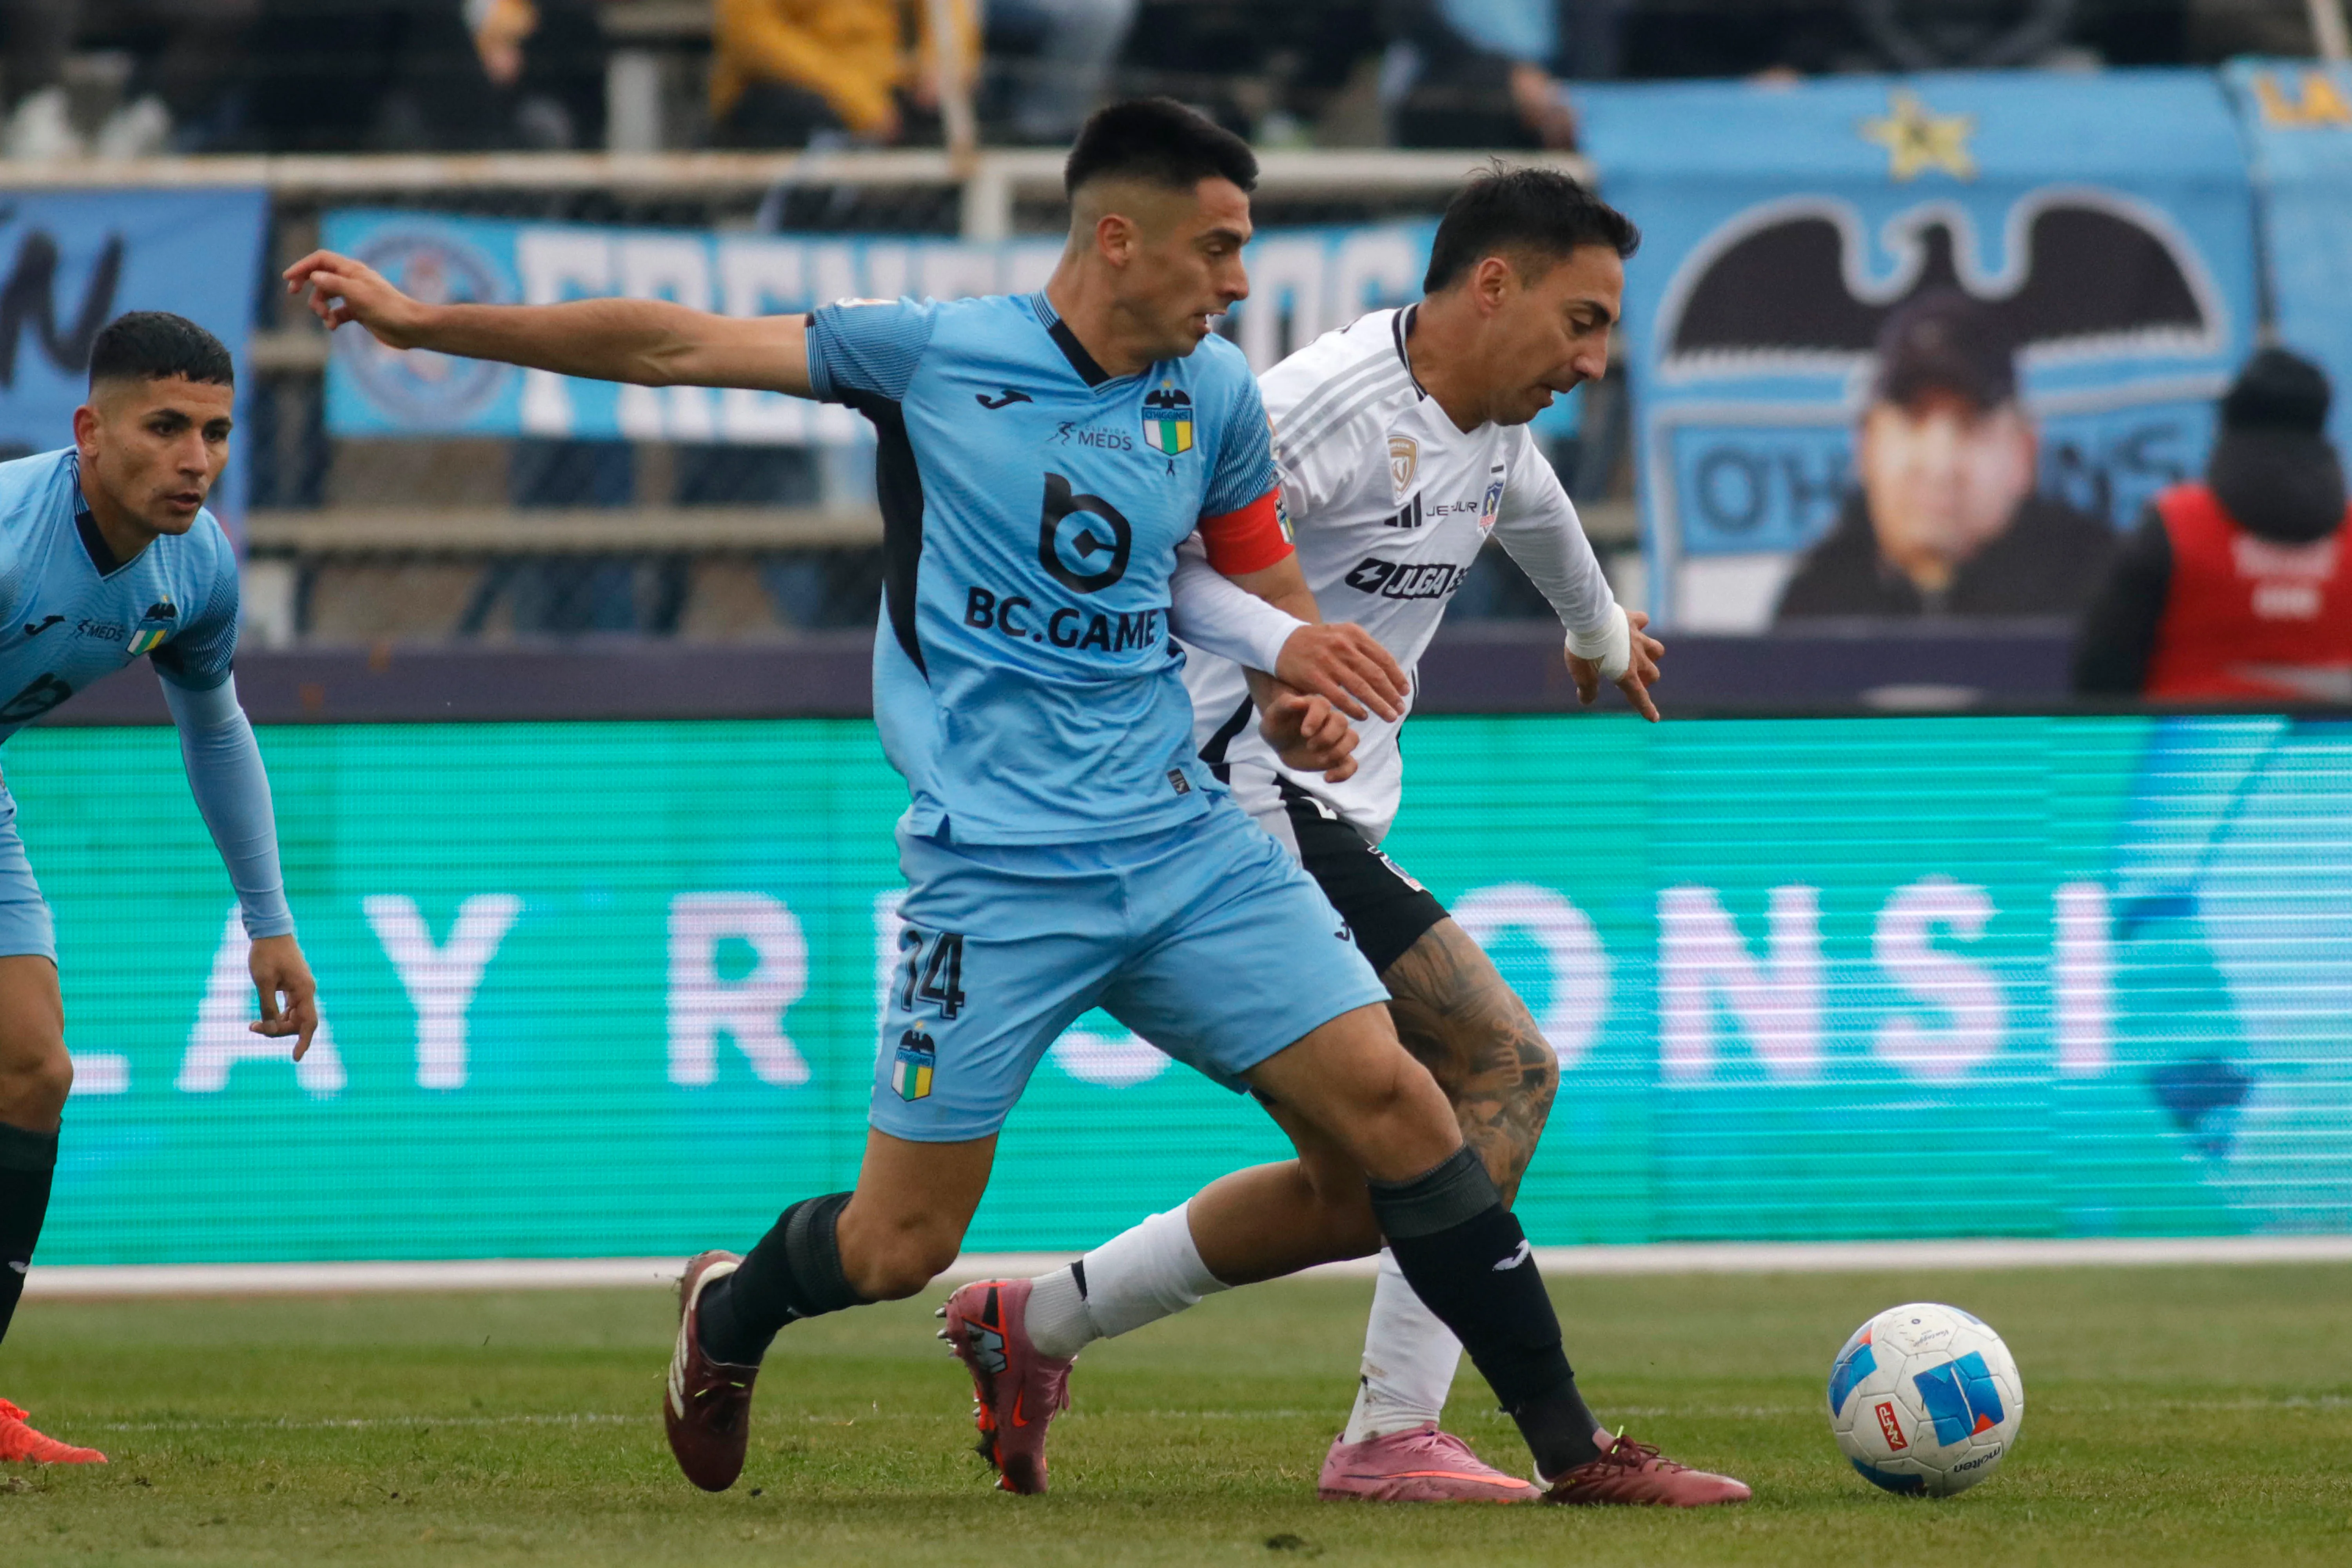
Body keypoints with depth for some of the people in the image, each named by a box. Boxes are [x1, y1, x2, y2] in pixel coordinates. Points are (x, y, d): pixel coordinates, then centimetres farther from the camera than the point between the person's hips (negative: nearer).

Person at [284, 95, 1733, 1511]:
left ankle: (1569, 1447, -3)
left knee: (1390, 1099, -10)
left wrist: (1308, 689, -3)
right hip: (1000, 866, -4)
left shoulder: (1216, 396, 7)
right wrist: (420, 321, -1)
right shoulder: (934, 355, -5)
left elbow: (1272, 592, 21)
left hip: (1185, 840, 4)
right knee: (900, 1248, -1)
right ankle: (729, 1316, 33)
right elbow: (672, 345, -1)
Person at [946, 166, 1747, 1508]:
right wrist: (1293, 650, -38)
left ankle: (1032, 1324, 20)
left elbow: (1531, 507, 39)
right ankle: (1395, 1435, -15)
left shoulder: (1489, 428, 14)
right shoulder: (1339, 401, -16)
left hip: (1331, 820, 10)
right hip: (1249, 803, -10)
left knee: (1353, 1185, 10)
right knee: (1504, 1071, -17)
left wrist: (1602, 630, 59)